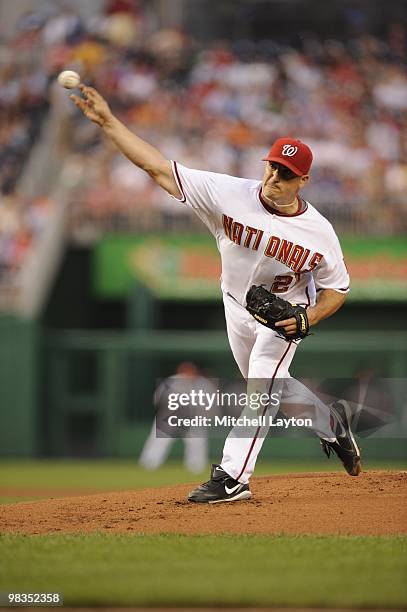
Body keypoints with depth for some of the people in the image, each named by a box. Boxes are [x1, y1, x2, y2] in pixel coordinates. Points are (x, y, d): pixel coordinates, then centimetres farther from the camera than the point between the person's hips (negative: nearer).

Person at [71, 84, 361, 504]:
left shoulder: (318, 232, -24)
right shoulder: (230, 194, -25)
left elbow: (337, 288, -8)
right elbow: (159, 168, -28)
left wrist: (309, 317, -28)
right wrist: (108, 122, -36)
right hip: (237, 308, 4)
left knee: (261, 387, -20)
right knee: (266, 390, 19)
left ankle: (232, 477, -19)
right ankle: (329, 423, 44)